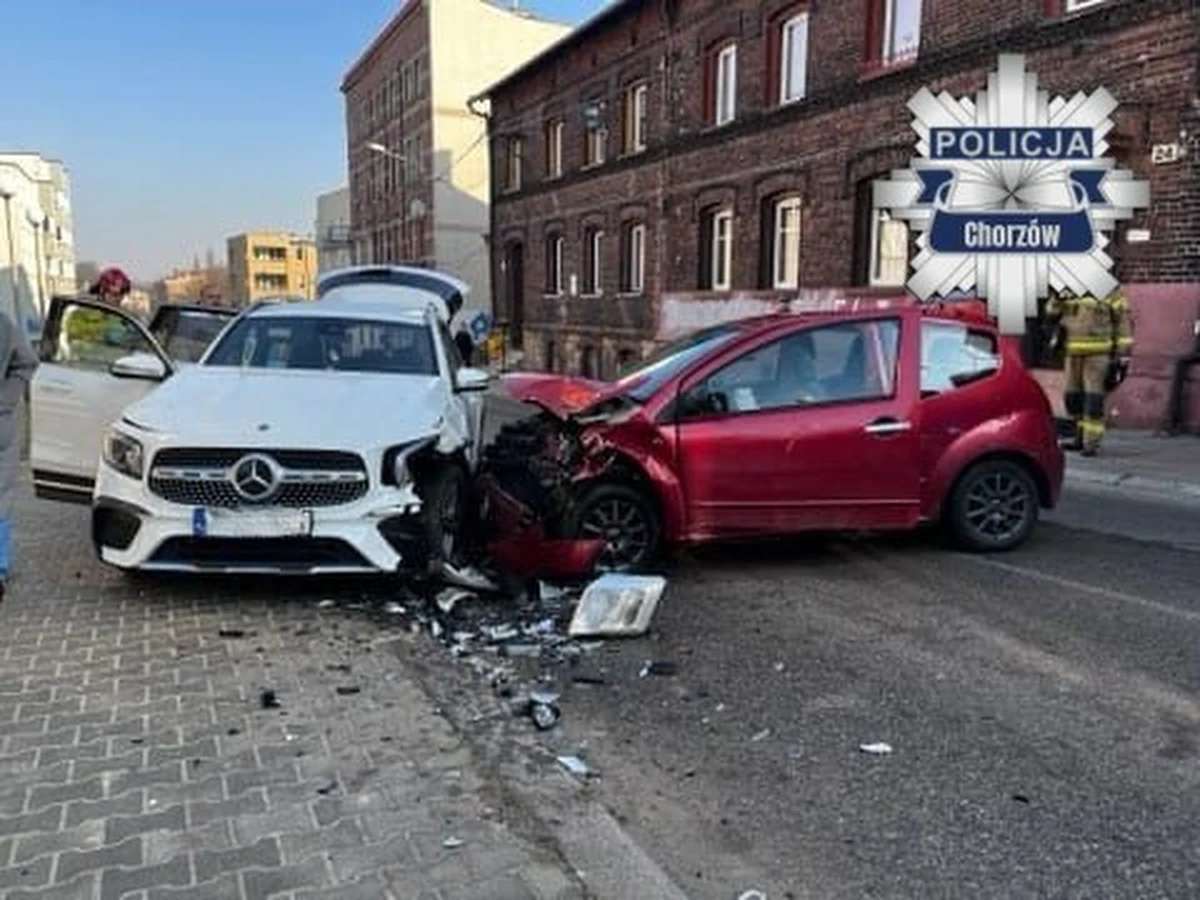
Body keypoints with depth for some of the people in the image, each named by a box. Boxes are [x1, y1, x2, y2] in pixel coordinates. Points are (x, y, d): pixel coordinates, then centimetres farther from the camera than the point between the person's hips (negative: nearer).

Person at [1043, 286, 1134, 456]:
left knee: (1093, 400, -8)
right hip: (1074, 354, 6)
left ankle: (1091, 443, -3)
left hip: (1099, 355, -6)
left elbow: (1124, 323, -4)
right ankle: (1082, 435, 28)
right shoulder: (1070, 292, 11)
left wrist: (1123, 358, -8)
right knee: (1072, 397, 12)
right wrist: (1058, 300, -7)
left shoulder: (1111, 294, -4)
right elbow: (1052, 314, 14)